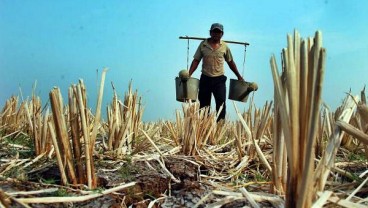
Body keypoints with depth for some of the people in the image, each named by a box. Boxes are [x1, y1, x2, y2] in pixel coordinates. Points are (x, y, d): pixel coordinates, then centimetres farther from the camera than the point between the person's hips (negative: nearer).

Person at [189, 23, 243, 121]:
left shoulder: (225, 46, 3)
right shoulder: (203, 44, 1)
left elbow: (230, 62, 13)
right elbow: (196, 61, 0)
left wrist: (239, 76, 13)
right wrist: (189, 74, -12)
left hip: (219, 79, 0)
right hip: (205, 78, 1)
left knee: (221, 102, -7)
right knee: (204, 104, 7)